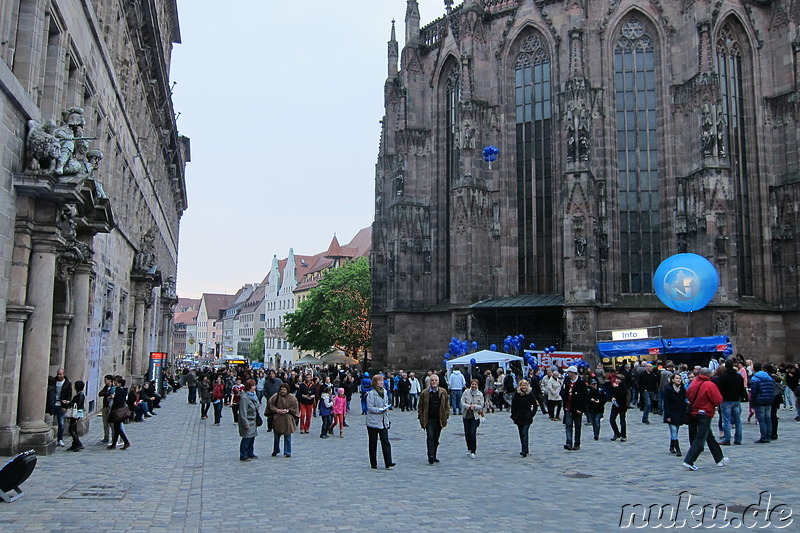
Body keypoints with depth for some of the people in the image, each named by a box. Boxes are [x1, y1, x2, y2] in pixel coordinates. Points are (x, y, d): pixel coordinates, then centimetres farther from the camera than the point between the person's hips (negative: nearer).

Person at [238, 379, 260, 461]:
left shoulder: (254, 396, 11)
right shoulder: (244, 397, -18)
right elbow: (243, 412, -20)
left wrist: (257, 420, 19)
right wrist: (245, 423, -21)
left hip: (253, 421, 9)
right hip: (248, 421, -9)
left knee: (252, 438, 13)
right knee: (246, 439, -4)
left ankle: (250, 453, 24)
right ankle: (243, 456, 4)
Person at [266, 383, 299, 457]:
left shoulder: (292, 398, -4)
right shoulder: (276, 396, -3)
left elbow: (295, 407, 0)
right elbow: (270, 404, 1)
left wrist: (287, 410, -13)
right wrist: (276, 410, -12)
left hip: (287, 420, -1)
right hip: (277, 419, 1)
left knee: (287, 437, 4)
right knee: (276, 436, 13)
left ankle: (287, 452, 15)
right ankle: (276, 450, 33)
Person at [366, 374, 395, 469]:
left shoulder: (385, 392, 9)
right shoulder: (371, 394, -12)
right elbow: (370, 408, -15)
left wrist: (387, 407, 5)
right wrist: (381, 410, -21)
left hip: (383, 421, 5)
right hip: (373, 421, -5)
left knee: (385, 442, -4)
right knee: (373, 443, 6)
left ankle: (388, 463, -7)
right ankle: (373, 464, 16)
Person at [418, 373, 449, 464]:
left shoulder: (443, 392, 5)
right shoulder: (424, 393, 0)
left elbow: (446, 405, 12)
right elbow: (420, 406, 4)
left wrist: (446, 415, 4)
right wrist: (420, 417, -1)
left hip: (439, 420, 2)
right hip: (429, 419, -2)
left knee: (436, 439, 9)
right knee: (430, 437, -12)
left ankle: (433, 456, 21)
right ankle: (430, 456, -14)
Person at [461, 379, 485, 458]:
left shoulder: (480, 394, -2)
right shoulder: (466, 392, -2)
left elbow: (481, 406, -1)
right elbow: (462, 403, -6)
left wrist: (475, 406, -20)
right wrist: (469, 406, -21)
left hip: (475, 416, -2)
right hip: (466, 415, 2)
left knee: (472, 433, -11)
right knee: (467, 433, 8)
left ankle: (473, 451, 0)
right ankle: (469, 449, 28)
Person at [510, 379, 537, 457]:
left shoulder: (530, 395, -3)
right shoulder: (516, 395, 0)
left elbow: (535, 406, 5)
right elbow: (513, 406, 6)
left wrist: (532, 414, -4)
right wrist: (513, 416, 1)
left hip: (527, 418, -3)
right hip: (519, 418, 3)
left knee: (525, 433, -13)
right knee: (521, 434, 10)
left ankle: (524, 451, -15)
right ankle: (525, 450, 21)